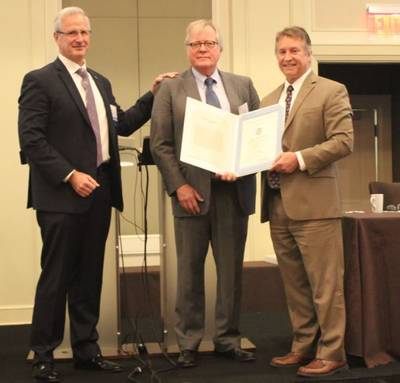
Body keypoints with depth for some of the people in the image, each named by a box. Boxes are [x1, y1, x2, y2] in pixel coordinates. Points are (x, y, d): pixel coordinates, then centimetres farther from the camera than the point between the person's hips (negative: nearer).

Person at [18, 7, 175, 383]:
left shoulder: (100, 82, 16)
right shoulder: (39, 80, -5)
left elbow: (122, 125, 19)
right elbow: (31, 140, -12)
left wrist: (153, 95, 11)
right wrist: (70, 176, -18)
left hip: (99, 192, 7)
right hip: (61, 195, -6)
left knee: (89, 276, 12)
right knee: (56, 277, 0)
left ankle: (86, 350, 23)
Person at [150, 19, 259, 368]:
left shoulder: (243, 85, 10)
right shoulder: (171, 89, 4)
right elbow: (160, 144, -1)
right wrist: (178, 186, -10)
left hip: (234, 190, 2)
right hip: (191, 191, -2)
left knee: (232, 270, 8)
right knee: (190, 271, 6)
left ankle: (228, 339, 20)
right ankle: (189, 342, 17)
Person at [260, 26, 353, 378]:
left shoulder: (331, 92, -2)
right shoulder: (270, 99, 19)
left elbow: (343, 141, -11)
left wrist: (300, 159, -18)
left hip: (313, 203, -7)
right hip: (278, 205, 7)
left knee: (324, 284, -1)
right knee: (294, 285, 14)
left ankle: (332, 353, 9)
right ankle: (304, 346, 25)